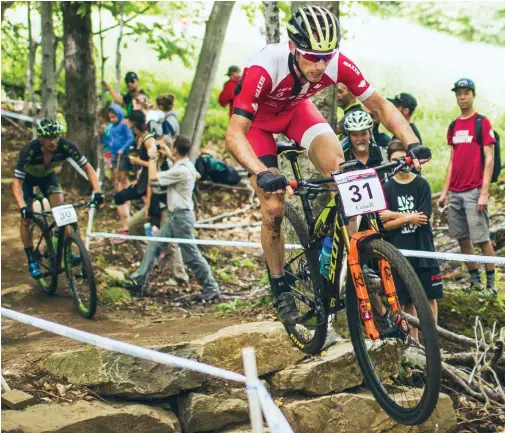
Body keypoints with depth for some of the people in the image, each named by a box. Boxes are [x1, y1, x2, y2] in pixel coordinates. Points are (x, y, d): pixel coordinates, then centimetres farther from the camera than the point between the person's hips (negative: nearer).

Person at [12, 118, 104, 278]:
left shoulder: (65, 146, -34)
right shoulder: (29, 151, -41)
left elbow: (87, 167, -25)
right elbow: (16, 182, -40)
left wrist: (97, 191, -37)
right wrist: (23, 208, -53)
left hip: (47, 175, 2)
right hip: (27, 177, -2)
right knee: (27, 219, -7)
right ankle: (31, 261, 5)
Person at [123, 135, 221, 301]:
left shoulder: (180, 171, -22)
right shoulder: (187, 166, 8)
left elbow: (153, 177, -17)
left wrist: (152, 158, -5)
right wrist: (168, 155, 33)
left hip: (181, 217, -10)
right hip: (175, 216, 10)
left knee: (191, 255, -4)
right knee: (153, 245, 9)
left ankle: (211, 289, 3)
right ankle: (138, 281, 12)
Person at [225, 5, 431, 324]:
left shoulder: (338, 65, -31)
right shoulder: (264, 68, -41)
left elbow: (380, 106, -20)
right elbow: (234, 134, -44)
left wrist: (412, 143, -35)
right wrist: (262, 174, -59)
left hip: (295, 107, 3)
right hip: (258, 117, -3)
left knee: (338, 166, -24)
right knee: (274, 209, -11)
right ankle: (280, 287, 9)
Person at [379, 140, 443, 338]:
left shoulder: (422, 184, 0)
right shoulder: (387, 188, 1)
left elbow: (423, 218, -10)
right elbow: (384, 224, -4)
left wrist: (394, 215, -10)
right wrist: (408, 218, -15)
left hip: (423, 249, 0)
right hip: (399, 251, 0)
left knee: (430, 297, 3)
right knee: (407, 301, 5)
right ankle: (414, 341, 14)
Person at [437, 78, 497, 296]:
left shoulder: (483, 123, -4)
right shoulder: (453, 127, 14)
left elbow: (489, 159, -8)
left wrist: (484, 193, -14)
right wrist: (444, 191, 13)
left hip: (474, 192, -6)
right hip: (455, 193, 6)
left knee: (482, 239, -5)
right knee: (462, 238, 7)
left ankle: (491, 284, 3)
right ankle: (475, 281, 16)